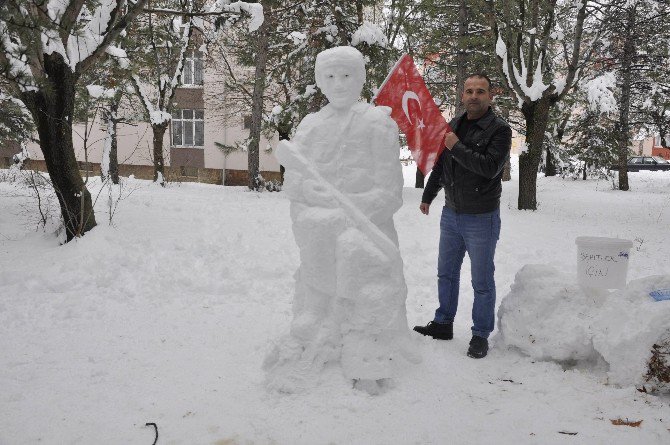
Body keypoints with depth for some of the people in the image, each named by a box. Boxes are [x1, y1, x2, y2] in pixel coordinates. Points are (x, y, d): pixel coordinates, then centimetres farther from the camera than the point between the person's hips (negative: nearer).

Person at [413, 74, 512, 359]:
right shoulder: (453, 125, 7)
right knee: (446, 272, 17)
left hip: (482, 218, -6)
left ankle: (480, 335, 17)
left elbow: (490, 166, -28)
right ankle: (443, 324, 32)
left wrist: (457, 147, -23)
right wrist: (427, 197, 24)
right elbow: (439, 165, 17)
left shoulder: (499, 130, -12)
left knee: (482, 282, 4)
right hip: (451, 214, 7)